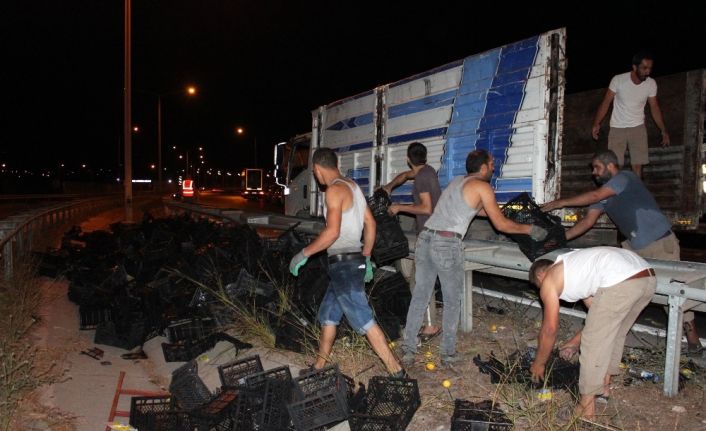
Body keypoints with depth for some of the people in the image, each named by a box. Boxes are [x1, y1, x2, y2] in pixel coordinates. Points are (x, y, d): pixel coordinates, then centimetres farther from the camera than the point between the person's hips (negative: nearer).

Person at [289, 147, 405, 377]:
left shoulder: (335, 189, -14)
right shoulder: (352, 186, 14)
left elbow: (332, 232, -22)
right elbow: (370, 224, 16)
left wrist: (303, 254, -13)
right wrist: (366, 258, 23)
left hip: (343, 263, -10)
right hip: (354, 260, 10)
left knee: (363, 320, -5)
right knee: (327, 314, 17)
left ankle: (395, 369, 0)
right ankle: (319, 365, 28)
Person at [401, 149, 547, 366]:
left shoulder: (457, 181, 23)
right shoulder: (482, 187, 1)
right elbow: (501, 224, 3)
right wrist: (530, 229, 15)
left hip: (425, 237, 7)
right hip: (446, 244, -7)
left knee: (420, 297, 11)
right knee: (452, 302, 9)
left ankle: (408, 350, 14)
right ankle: (448, 353, 16)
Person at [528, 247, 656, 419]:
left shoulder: (548, 280, 13)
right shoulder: (577, 269, 34)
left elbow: (550, 329, 14)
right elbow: (599, 316, 37)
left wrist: (539, 363, 27)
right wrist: (573, 343, 46)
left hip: (621, 283, -9)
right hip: (648, 277, 9)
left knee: (593, 344, 7)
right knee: (615, 334, 28)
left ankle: (586, 407, 16)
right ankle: (604, 385, 43)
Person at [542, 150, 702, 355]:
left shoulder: (625, 177, -15)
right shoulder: (604, 194, 10)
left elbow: (595, 196, -26)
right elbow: (588, 221, 7)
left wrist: (561, 203, -22)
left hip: (661, 243, -8)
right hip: (634, 246, 9)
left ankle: (692, 336, 9)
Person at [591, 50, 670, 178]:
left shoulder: (651, 84, -6)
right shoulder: (618, 80, -15)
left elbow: (654, 108, 3)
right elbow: (606, 102, -8)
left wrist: (664, 130, 2)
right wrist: (596, 124, -16)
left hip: (638, 128, 2)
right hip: (617, 128, -2)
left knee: (638, 165, -2)